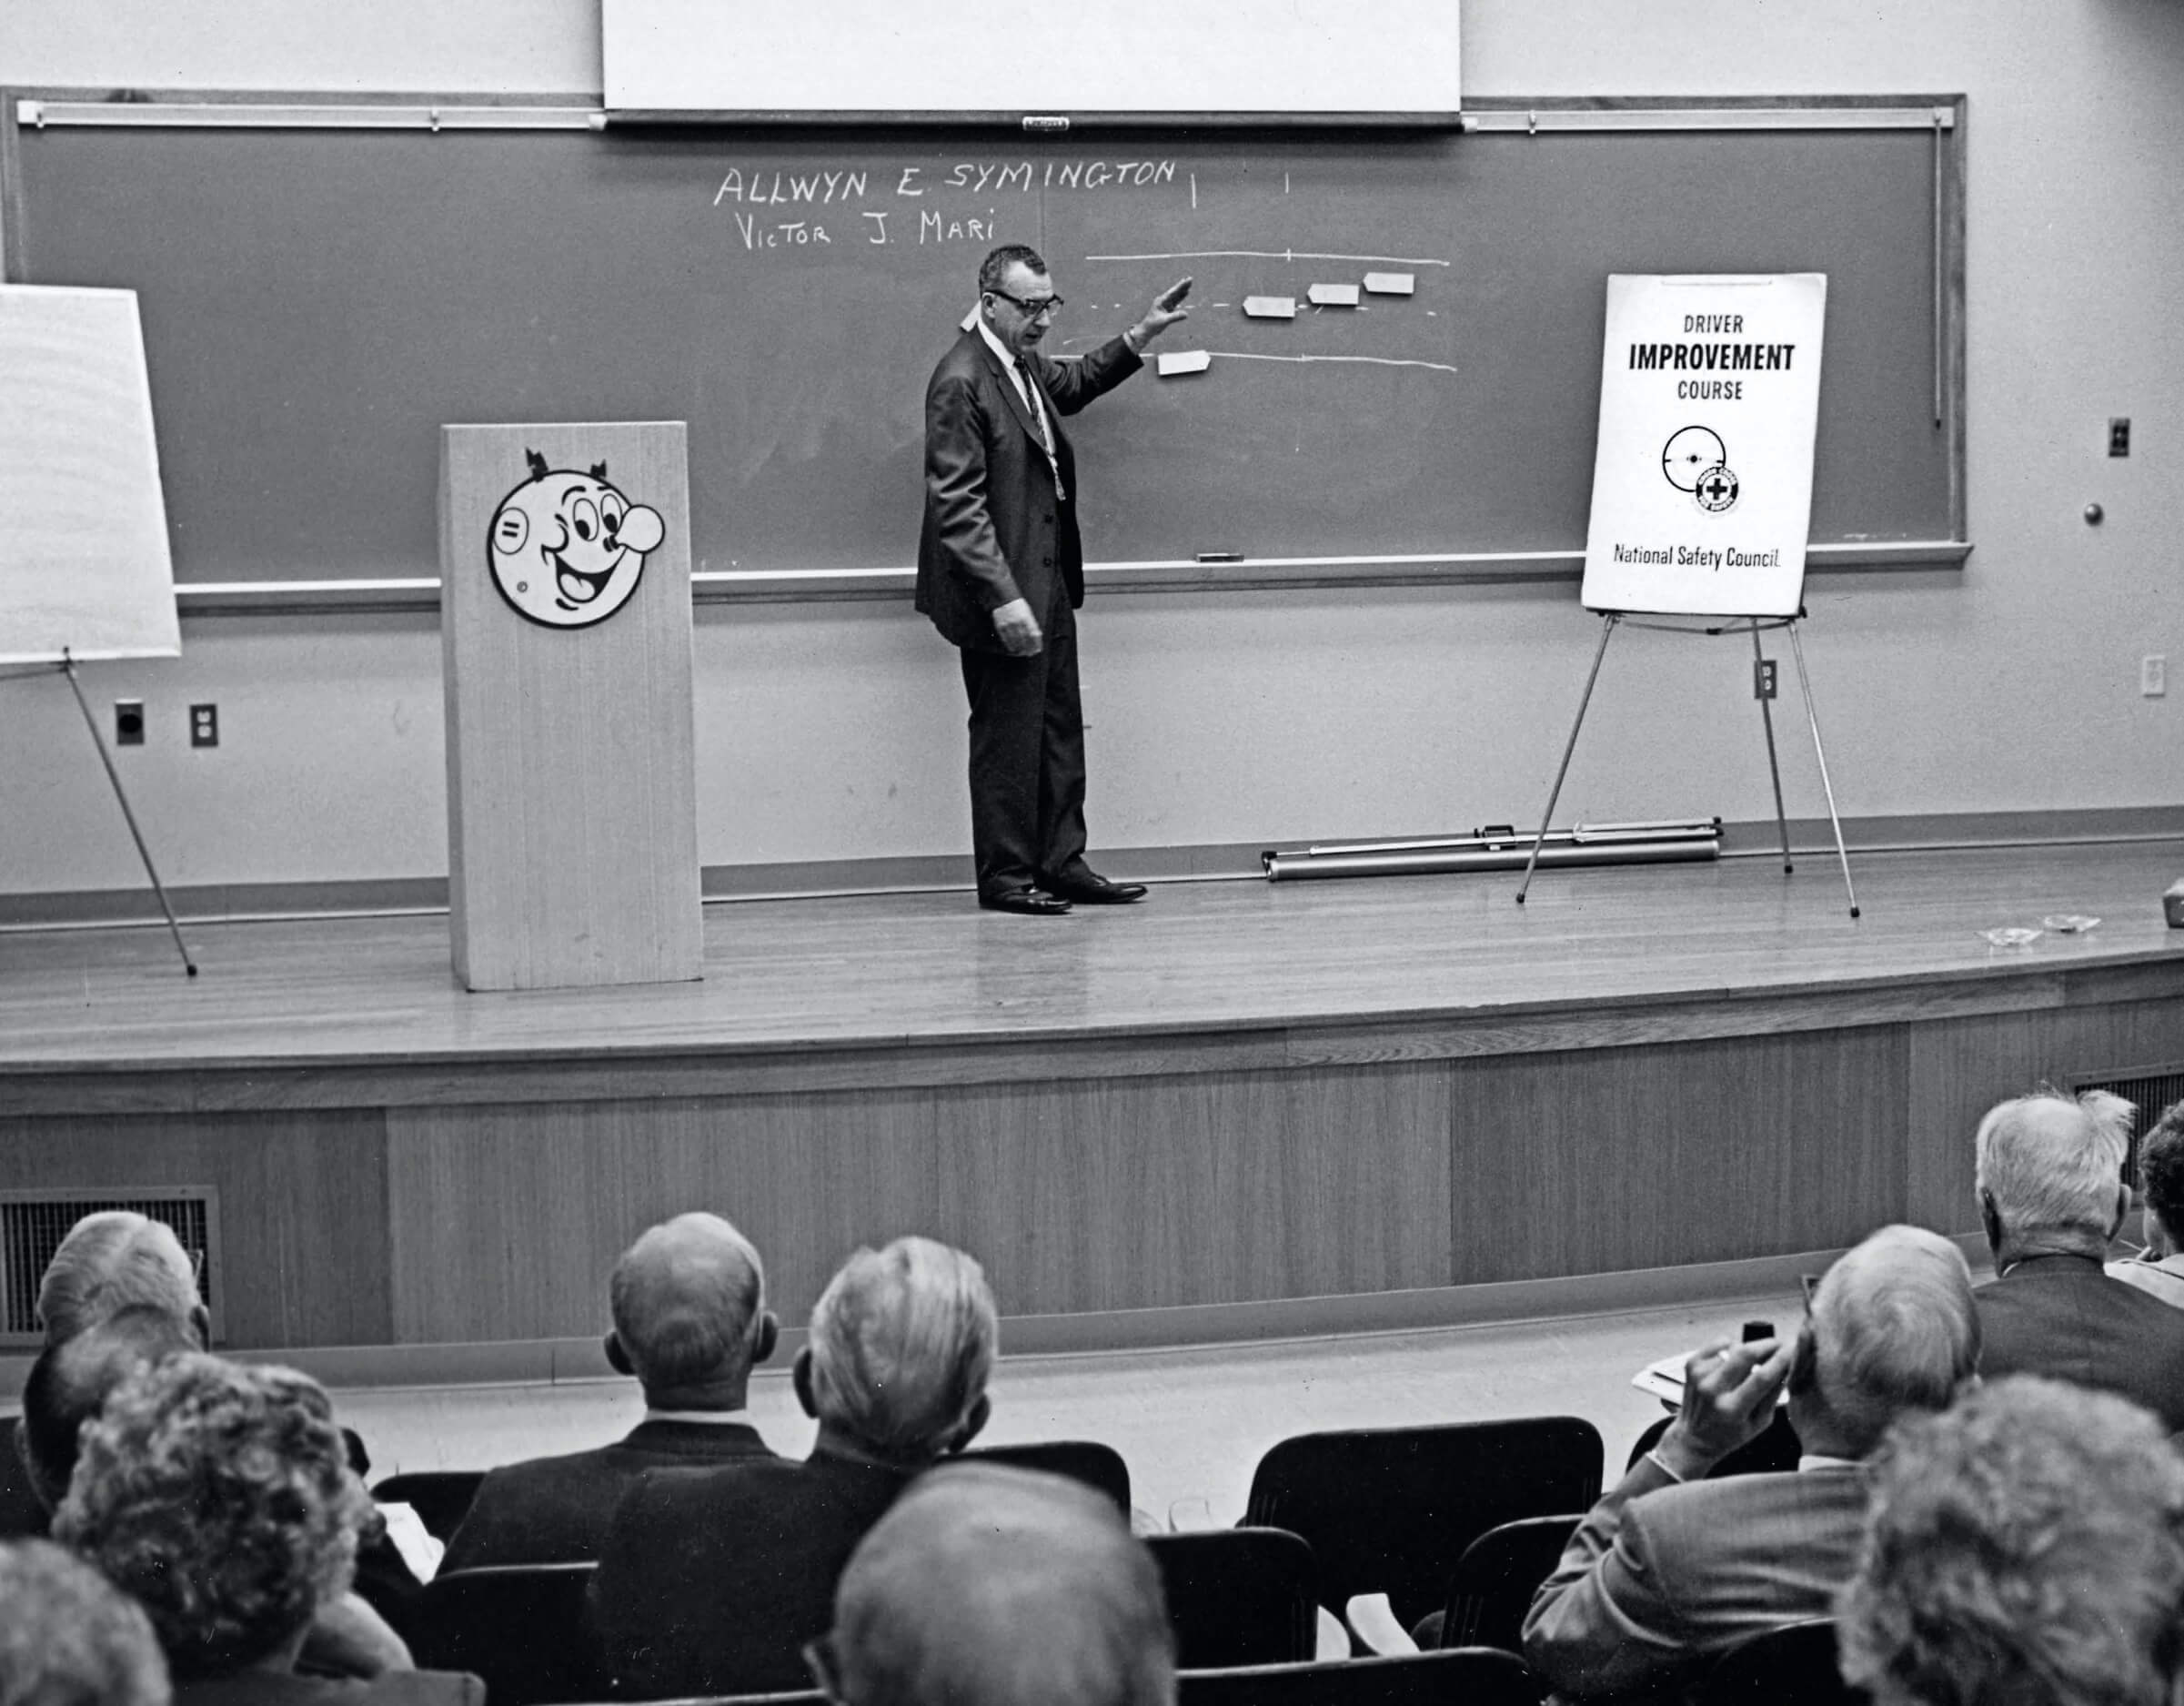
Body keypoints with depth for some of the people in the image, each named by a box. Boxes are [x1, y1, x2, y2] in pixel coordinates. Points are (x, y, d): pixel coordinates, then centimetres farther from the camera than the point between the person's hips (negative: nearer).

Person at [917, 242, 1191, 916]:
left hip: (1049, 585, 9)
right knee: (1008, 735, 0)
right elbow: (957, 504, -22)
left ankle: (1061, 863, 21)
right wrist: (1003, 598, -26)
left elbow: (1072, 385, 35)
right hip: (1003, 590, -9)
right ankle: (1005, 876, 10)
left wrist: (1139, 337, 22)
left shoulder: (1024, 364, 9)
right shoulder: (961, 382, -19)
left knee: (1059, 731, 13)